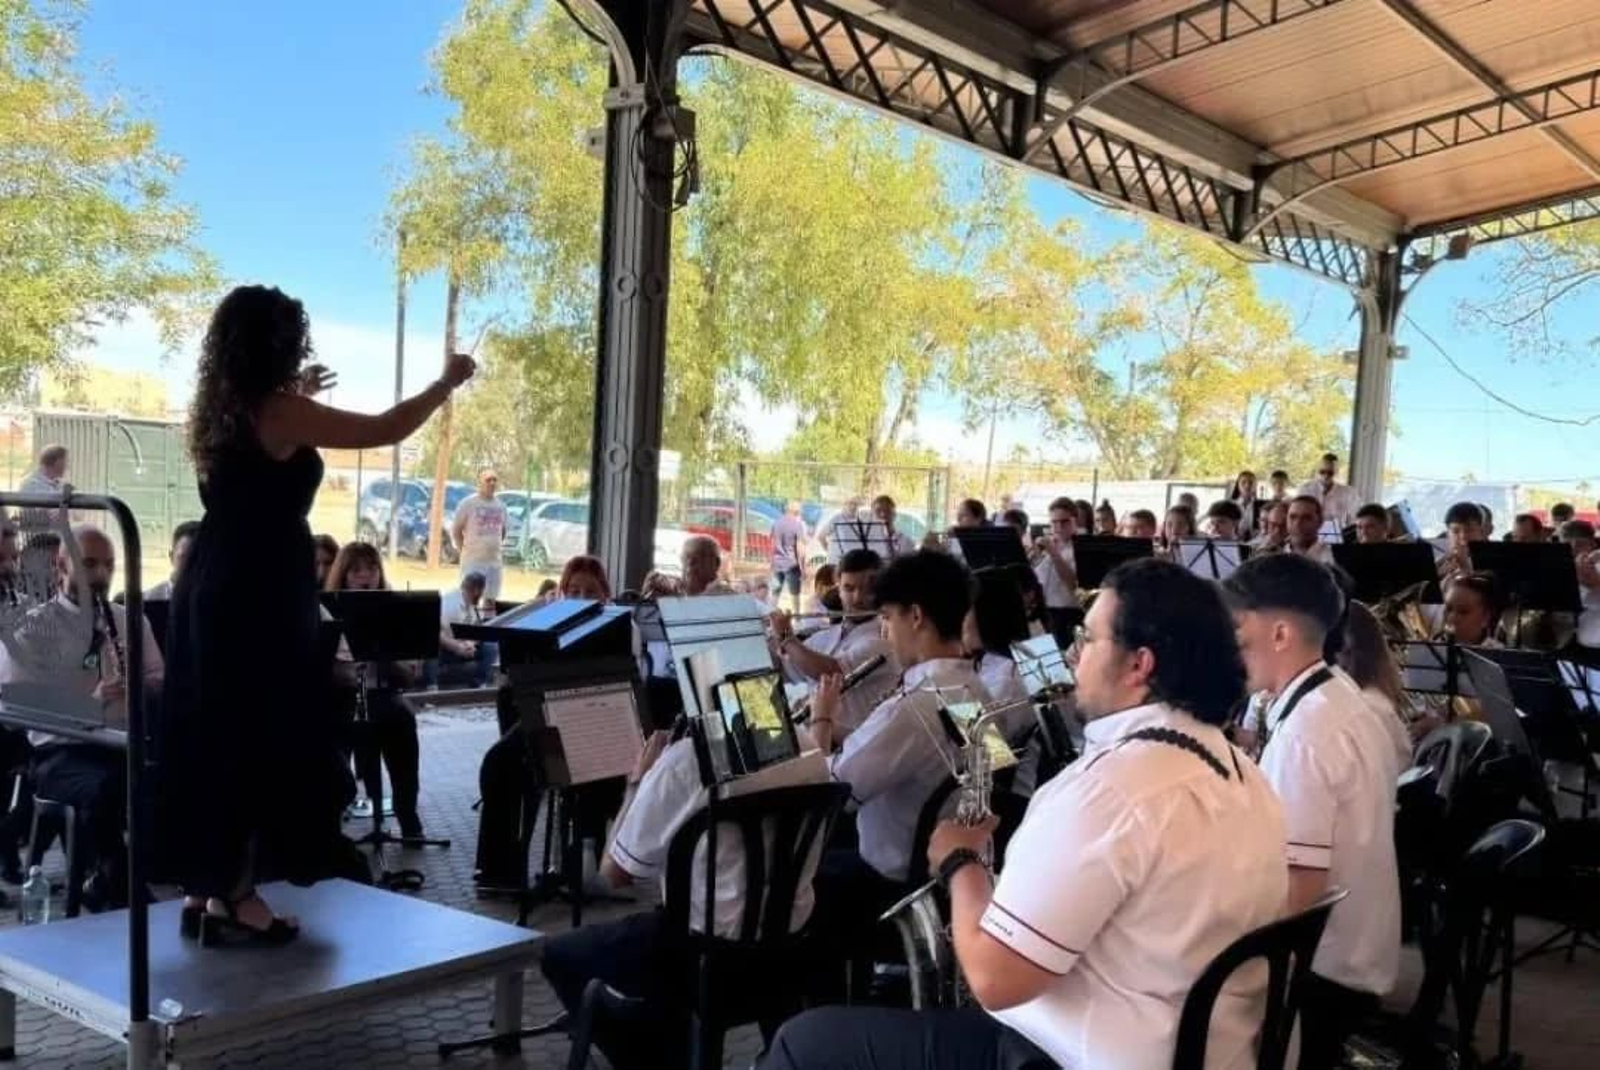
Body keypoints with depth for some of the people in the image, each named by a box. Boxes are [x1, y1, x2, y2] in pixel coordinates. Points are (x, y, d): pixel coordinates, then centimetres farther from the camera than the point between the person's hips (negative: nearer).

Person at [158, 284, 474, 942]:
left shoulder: (217, 411, 10)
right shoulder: (280, 412, -14)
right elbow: (385, 430, -11)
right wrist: (447, 383, 2)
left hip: (209, 589, 9)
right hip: (261, 594, -9)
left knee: (211, 739, 13)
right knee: (267, 740, 0)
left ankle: (202, 885, 22)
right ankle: (235, 892, 5)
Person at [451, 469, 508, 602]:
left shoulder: (501, 506, 10)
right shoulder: (468, 503, -5)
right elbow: (456, 531, -1)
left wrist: (499, 548, 13)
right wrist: (465, 550, -4)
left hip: (495, 561, 5)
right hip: (473, 561, -5)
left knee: (491, 599, 10)